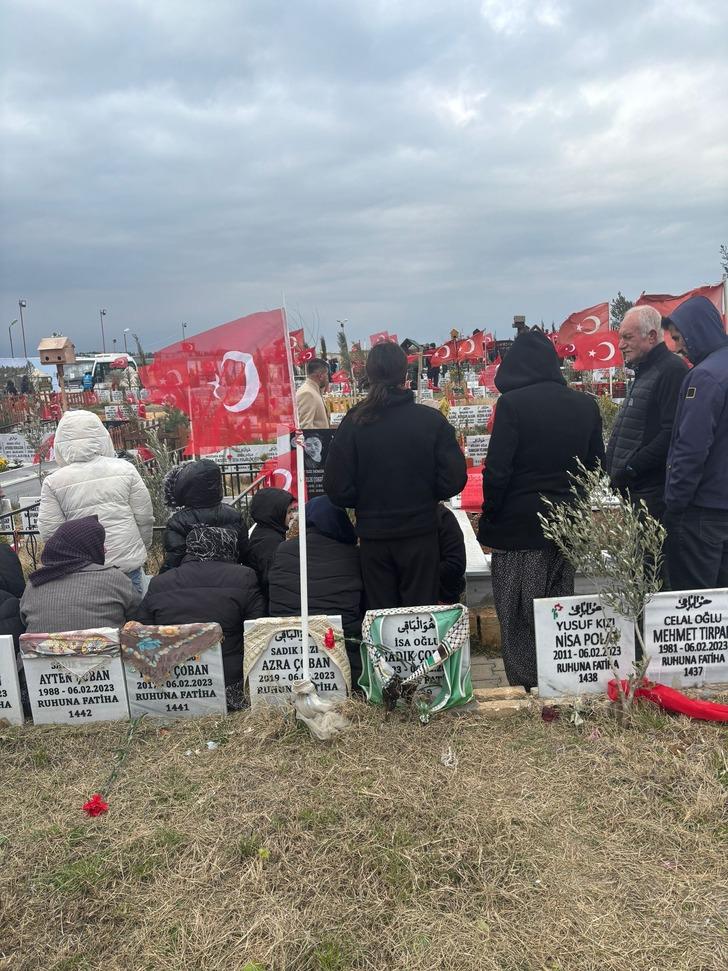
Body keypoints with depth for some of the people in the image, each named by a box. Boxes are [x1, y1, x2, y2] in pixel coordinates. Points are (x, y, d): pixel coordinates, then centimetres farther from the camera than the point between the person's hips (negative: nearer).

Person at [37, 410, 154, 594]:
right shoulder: (125, 469, -5)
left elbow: (49, 532, -4)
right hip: (128, 560, 0)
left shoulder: (53, 482, -6)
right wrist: (142, 549, 16)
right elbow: (144, 518, -1)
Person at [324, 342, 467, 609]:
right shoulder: (432, 420, -8)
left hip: (373, 537, 1)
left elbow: (337, 489, -7)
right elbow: (454, 480, -8)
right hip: (420, 534, -1)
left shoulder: (353, 423, -7)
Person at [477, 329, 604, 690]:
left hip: (519, 527, -5)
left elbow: (497, 471, -16)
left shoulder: (513, 404, -14)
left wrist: (490, 516, -4)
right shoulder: (586, 405, 4)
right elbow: (596, 466, 10)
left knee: (519, 623, 6)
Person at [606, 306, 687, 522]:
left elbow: (671, 434, -22)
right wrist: (612, 468, 13)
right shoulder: (643, 372, 20)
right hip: (631, 489, 9)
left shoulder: (671, 370, -12)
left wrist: (630, 469, -19)